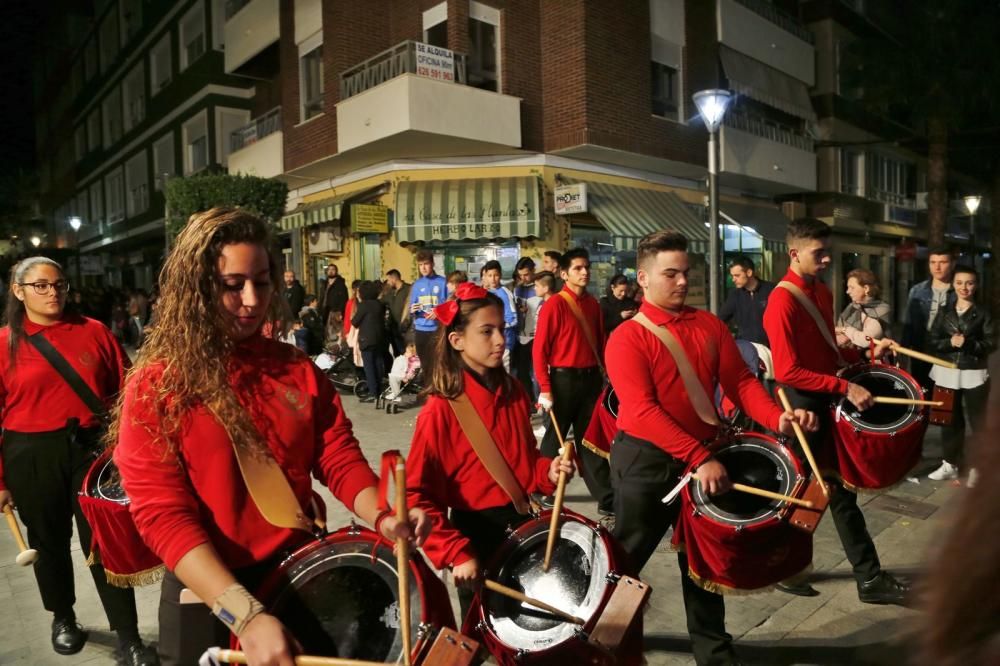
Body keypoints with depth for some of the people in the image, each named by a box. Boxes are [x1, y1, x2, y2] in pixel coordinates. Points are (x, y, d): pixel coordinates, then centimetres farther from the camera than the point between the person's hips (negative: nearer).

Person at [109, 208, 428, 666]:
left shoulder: (299, 371, -1)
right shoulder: (155, 387, -13)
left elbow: (340, 458, -2)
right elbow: (161, 512, -19)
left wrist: (382, 517, -22)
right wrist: (244, 611, -28)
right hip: (207, 597, -4)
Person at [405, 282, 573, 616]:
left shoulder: (514, 393, 0)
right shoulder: (441, 409, -19)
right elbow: (418, 494, -17)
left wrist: (548, 470, -6)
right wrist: (455, 553, -22)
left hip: (522, 522, 6)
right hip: (476, 532, -5)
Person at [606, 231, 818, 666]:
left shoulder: (710, 326, 4)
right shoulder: (628, 337, -15)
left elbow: (740, 381, 3)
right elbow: (642, 411, -24)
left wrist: (777, 418, -16)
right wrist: (699, 458, -29)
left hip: (703, 458, 6)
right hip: (645, 461, -5)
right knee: (626, 560, 10)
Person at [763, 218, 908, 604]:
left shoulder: (822, 292, 10)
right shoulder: (782, 302, -19)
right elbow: (787, 372, -25)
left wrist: (866, 354, 4)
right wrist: (845, 387, -26)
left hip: (828, 403, 9)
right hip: (803, 406, -8)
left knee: (841, 491, 15)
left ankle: (869, 578, 27)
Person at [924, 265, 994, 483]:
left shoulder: (983, 313, 0)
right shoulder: (944, 312, 7)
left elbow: (991, 343, -6)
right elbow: (932, 341, 2)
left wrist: (968, 344, -21)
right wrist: (950, 343, -15)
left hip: (974, 374, -3)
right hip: (946, 373, 3)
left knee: (978, 421, 2)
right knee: (951, 420, 11)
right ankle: (951, 463, 20)